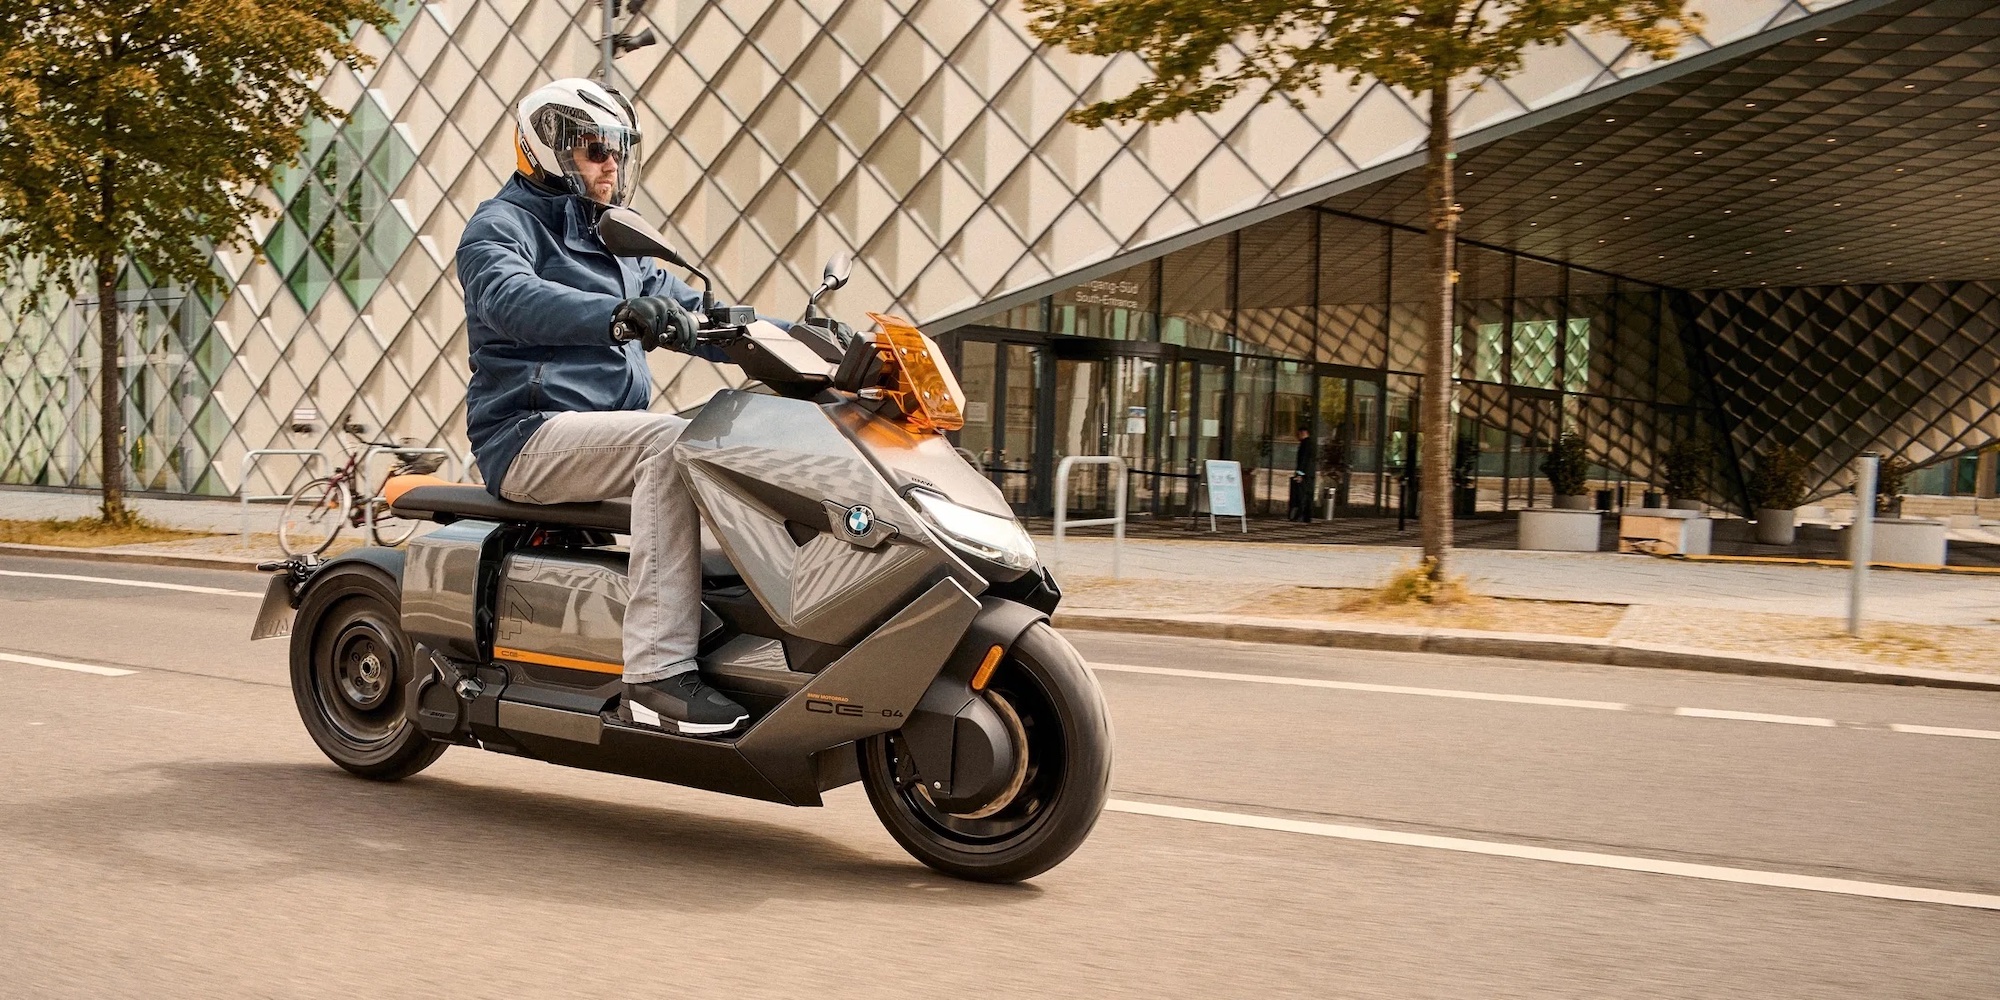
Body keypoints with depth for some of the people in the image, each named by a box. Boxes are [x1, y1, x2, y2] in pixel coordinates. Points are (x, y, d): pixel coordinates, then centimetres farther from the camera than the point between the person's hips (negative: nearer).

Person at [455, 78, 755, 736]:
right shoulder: (500, 224, -1)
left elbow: (693, 314, 20)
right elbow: (511, 298, -24)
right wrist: (618, 313, -42)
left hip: (611, 426, 8)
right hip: (529, 434, -7)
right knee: (671, 442, -33)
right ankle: (657, 674, -38)